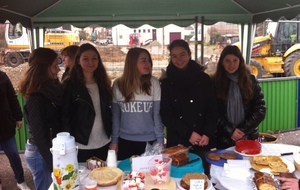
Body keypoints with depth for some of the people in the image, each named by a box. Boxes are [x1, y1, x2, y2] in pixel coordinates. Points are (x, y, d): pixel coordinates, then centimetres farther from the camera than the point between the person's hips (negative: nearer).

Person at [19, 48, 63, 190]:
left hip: (49, 151, 8)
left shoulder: (50, 90, 2)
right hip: (41, 154, -8)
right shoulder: (36, 98, -23)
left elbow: (58, 123, 4)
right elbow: (39, 136, -21)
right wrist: (53, 164, -16)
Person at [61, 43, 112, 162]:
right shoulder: (70, 85, -7)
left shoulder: (103, 83, 6)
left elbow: (109, 113, 10)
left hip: (104, 144, 5)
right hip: (81, 146, -4)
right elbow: (65, 116, -8)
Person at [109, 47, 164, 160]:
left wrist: (160, 140, -4)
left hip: (149, 141, -1)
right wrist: (114, 140, 5)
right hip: (125, 141, 1)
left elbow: (157, 114, -3)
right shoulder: (118, 84, -2)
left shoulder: (153, 83, -6)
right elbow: (115, 115, 4)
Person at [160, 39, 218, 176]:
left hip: (203, 141, 1)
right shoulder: (167, 82, 2)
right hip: (177, 142, 0)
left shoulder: (203, 78, 4)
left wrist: (207, 133, -10)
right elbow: (165, 115, -1)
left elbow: (213, 109, 4)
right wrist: (188, 133, -11)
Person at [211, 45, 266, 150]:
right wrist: (230, 131, -13)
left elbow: (260, 110, -1)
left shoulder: (251, 80, 1)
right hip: (224, 140, -1)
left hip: (249, 138, 1)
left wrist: (243, 130, -9)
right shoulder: (215, 82, -2)